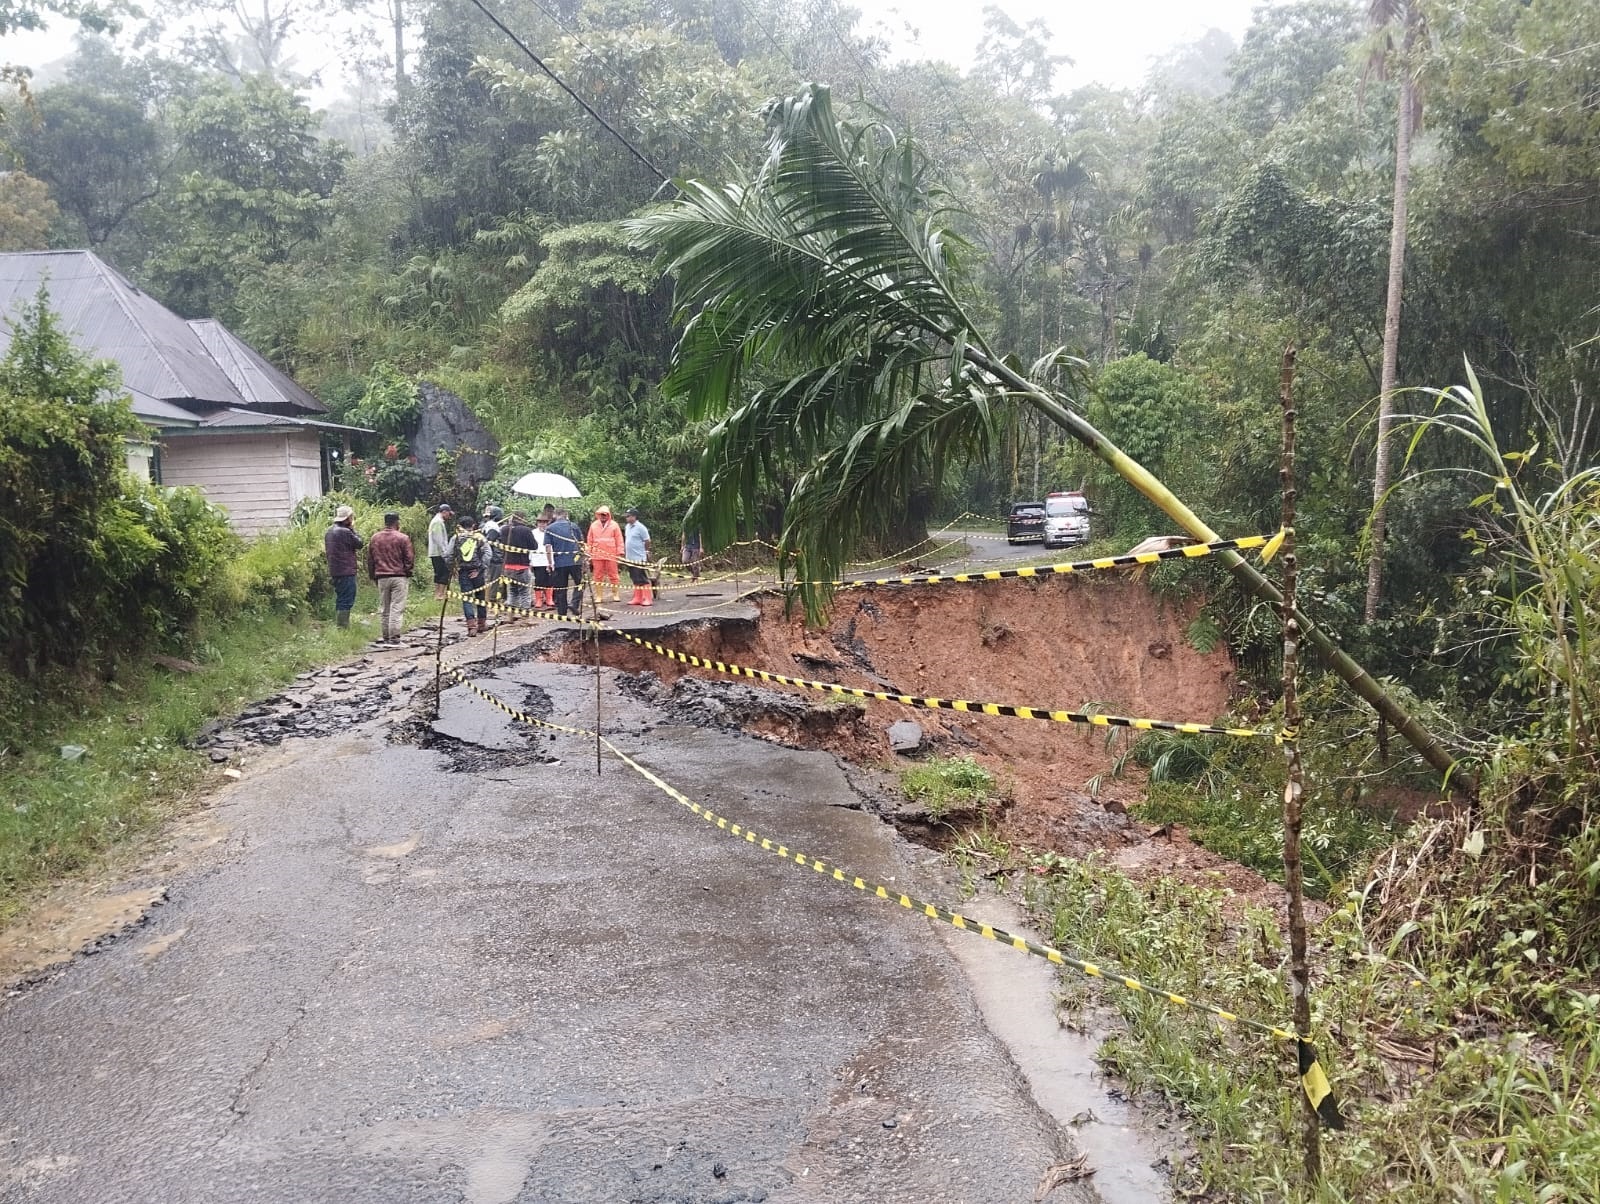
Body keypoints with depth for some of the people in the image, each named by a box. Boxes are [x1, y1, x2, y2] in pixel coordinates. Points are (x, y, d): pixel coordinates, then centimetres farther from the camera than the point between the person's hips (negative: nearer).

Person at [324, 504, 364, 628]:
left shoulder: (328, 531, 13)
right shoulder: (345, 532, -16)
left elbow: (326, 550, 20)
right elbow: (359, 544, -7)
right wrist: (353, 529, 0)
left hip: (334, 570, 9)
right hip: (346, 571, -9)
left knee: (339, 600, 17)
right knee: (347, 601, -7)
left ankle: (336, 625, 20)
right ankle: (343, 626, -9)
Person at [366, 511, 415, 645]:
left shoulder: (375, 538, 8)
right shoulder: (403, 538, -7)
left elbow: (370, 560, 12)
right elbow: (409, 559, -6)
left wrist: (373, 576, 20)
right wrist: (408, 573, 8)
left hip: (381, 577, 4)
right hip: (399, 577, -4)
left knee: (383, 609, 11)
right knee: (397, 608, -4)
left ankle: (386, 637, 14)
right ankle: (394, 637, -8)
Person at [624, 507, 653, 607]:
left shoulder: (640, 527, -12)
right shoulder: (628, 527, 12)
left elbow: (647, 541, -9)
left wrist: (646, 552, -2)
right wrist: (625, 551, 17)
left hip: (640, 558, -8)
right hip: (630, 558, 8)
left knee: (643, 580, -6)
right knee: (635, 580, 13)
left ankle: (648, 599, -3)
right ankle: (637, 598, 19)